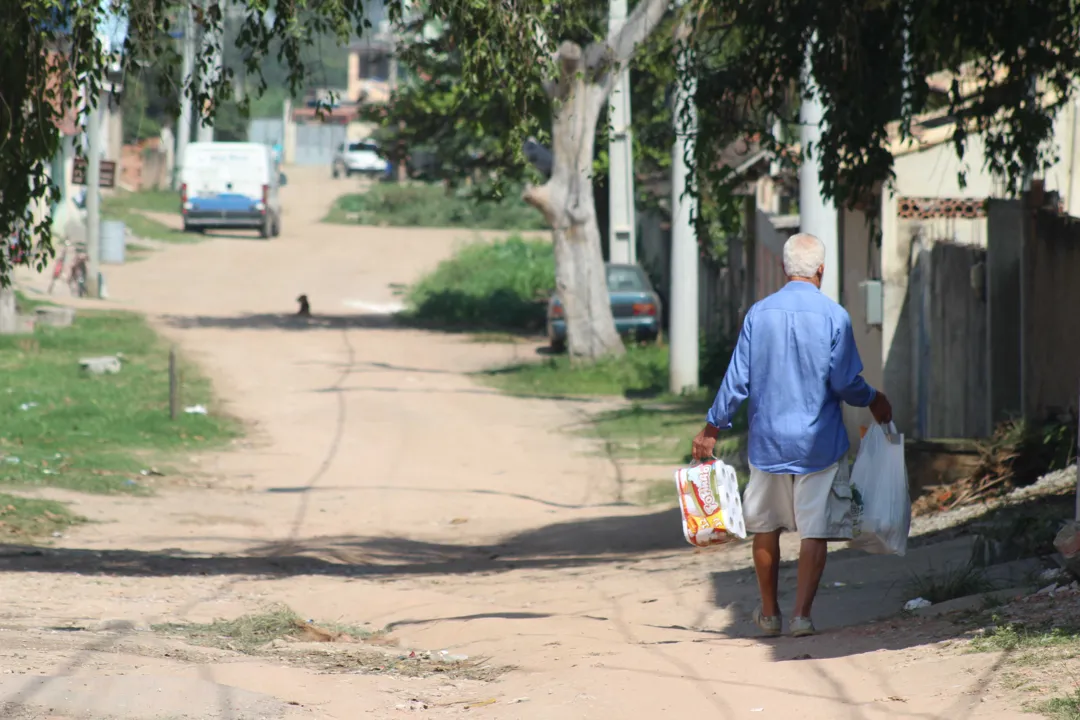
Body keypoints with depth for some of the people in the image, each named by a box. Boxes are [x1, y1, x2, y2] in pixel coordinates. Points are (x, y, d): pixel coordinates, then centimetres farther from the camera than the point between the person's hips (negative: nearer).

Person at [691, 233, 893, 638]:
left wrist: (713, 427, 10)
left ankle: (769, 613, 25)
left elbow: (737, 380, -1)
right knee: (815, 530, 2)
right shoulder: (834, 316, -9)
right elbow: (846, 383, -9)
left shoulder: (759, 313, -2)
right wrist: (873, 401, 11)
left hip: (768, 441, 3)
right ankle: (802, 615, -5)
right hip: (819, 443, -3)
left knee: (765, 528, 16)